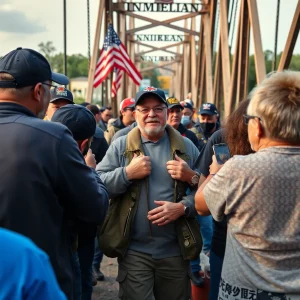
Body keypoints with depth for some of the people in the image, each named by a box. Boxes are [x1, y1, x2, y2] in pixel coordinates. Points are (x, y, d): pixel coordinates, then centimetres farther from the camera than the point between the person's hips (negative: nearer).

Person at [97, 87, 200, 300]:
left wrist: (183, 207, -16)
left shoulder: (186, 147, 4)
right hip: (134, 250, -1)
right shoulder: (120, 146, 1)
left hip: (176, 250, 2)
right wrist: (127, 173, -18)